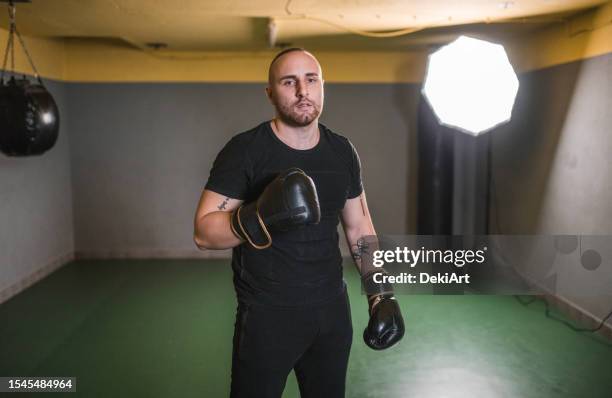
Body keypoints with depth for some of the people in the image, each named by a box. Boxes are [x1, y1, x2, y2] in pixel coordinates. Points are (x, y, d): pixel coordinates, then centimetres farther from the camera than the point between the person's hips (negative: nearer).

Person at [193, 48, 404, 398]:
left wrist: (381, 294, 5)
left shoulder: (342, 152, 2)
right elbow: (204, 232, -15)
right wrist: (260, 217, -33)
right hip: (266, 314, -4)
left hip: (333, 308, 5)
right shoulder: (244, 151, -13)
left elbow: (359, 227, 10)